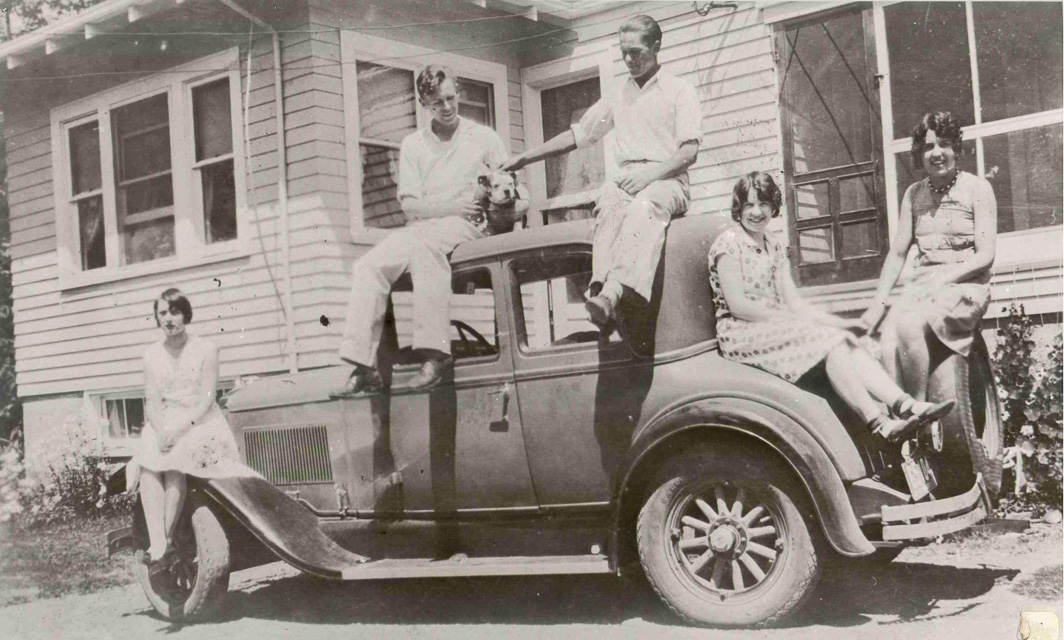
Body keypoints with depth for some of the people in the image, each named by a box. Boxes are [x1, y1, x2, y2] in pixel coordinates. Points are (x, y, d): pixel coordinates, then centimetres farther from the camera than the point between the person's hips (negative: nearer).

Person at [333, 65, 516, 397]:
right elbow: (409, 204, 6)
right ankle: (364, 366, -28)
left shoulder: (483, 137, 13)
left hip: (468, 227, -4)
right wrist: (451, 206, -11)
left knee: (423, 242, -38)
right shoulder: (412, 144, 18)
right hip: (421, 229, 4)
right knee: (369, 265, -23)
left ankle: (435, 350, -42)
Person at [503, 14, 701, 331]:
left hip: (667, 180, -4)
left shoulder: (679, 91, 11)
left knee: (643, 206, -40)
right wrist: (524, 158, 19)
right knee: (610, 205, -35)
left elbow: (689, 151, -1)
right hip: (626, 178, 4)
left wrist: (650, 174, -18)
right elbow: (577, 135, 27)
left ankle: (610, 294, -61)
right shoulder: (618, 97, 27)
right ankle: (601, 287, -56)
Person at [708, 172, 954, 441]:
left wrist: (839, 323, -3)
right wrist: (787, 319, -17)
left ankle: (907, 405, -30)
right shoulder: (729, 243, -6)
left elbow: (794, 302, 10)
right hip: (741, 335, -7)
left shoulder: (774, 247, 18)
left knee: (846, 341, -17)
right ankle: (879, 423, -32)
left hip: (775, 327, 7)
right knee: (831, 342, -25)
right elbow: (736, 304, -15)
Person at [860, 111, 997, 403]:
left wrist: (944, 278, -17)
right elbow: (897, 252, 13)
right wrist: (877, 303, 2)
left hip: (966, 285, -4)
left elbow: (985, 255, -5)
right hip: (922, 285, 4)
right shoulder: (914, 193, 15)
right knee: (886, 342, -28)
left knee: (907, 325, -34)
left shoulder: (976, 188, 2)